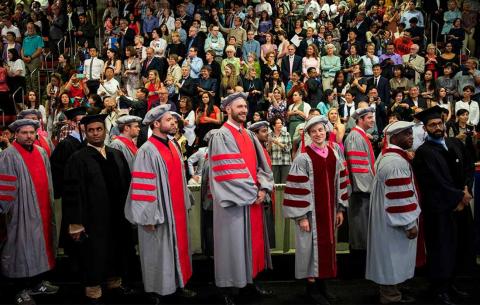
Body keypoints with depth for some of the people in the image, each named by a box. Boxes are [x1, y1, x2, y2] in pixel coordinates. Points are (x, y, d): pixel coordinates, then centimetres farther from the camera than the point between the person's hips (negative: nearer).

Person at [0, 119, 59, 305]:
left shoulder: (41, 153, 9)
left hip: (43, 209, 6)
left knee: (41, 245, 14)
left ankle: (38, 282, 28)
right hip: (23, 211, -6)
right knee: (23, 248, 2)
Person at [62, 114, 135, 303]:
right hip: (93, 217, -5)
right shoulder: (78, 159, -9)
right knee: (94, 256, 6)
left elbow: (127, 183, 11)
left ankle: (114, 283, 38)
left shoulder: (116, 155, 7)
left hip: (117, 215, 5)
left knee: (116, 251, 18)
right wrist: (76, 223, -16)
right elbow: (72, 193, -13)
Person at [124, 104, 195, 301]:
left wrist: (184, 205, 15)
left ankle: (178, 284, 29)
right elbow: (142, 186, -18)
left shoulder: (173, 146, 9)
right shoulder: (147, 151, -16)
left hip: (176, 210, 8)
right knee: (160, 253, 6)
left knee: (177, 249, 15)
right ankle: (161, 289, 21)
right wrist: (149, 217, -18)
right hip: (159, 213, -8)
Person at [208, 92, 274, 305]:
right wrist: (251, 193, -15)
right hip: (234, 200, -7)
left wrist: (263, 188, -6)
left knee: (252, 240, 15)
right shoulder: (221, 136, -11)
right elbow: (227, 171, -18)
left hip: (254, 198, 8)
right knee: (233, 242, 1)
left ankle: (251, 282, 30)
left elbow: (260, 163, 10)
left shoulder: (249, 136, 14)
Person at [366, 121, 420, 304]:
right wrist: (410, 224, -19)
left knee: (390, 259, 19)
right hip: (395, 221, -11)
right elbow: (400, 196, -25)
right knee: (393, 259, 3)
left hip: (388, 217, 11)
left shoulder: (389, 156, 11)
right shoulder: (396, 161, -23)